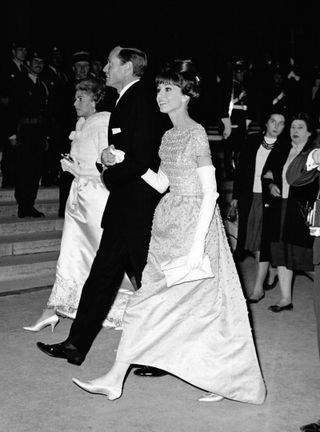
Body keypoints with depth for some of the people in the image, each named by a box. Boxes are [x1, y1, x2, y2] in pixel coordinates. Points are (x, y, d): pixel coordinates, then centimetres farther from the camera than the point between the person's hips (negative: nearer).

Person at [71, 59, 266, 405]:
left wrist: (197, 243, -20)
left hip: (194, 223, -7)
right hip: (169, 221, 8)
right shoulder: (169, 136, 11)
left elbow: (210, 192, -16)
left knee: (151, 301, -4)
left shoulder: (196, 133, -13)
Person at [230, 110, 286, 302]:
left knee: (263, 243, -5)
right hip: (249, 198, 4)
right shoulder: (252, 141, 6)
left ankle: (258, 288, 1)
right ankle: (271, 273, 33)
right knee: (254, 244, 12)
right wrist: (236, 197, 8)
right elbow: (241, 169, 9)